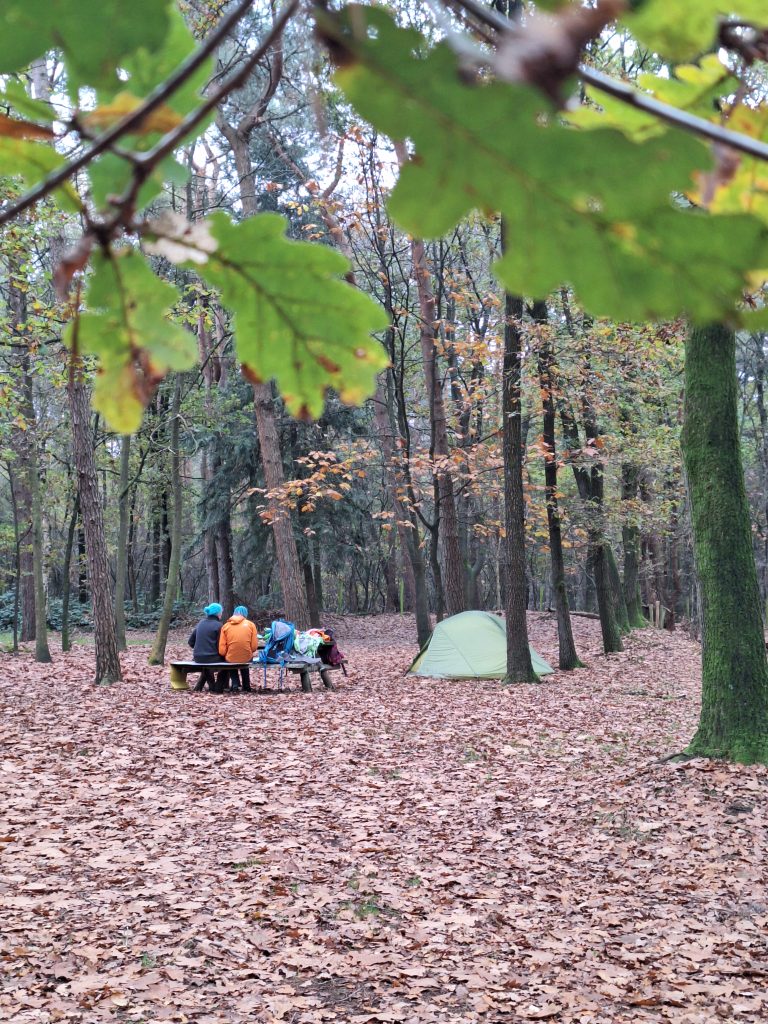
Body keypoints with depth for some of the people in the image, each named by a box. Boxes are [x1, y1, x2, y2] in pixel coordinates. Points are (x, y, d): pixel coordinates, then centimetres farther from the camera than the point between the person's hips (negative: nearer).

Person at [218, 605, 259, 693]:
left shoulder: (226, 626, -2)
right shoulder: (250, 624, -3)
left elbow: (222, 650, -7)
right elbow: (254, 646, -5)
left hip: (231, 658, -1)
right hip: (247, 658, 1)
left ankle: (235, 684, 18)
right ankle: (246, 687, 36)